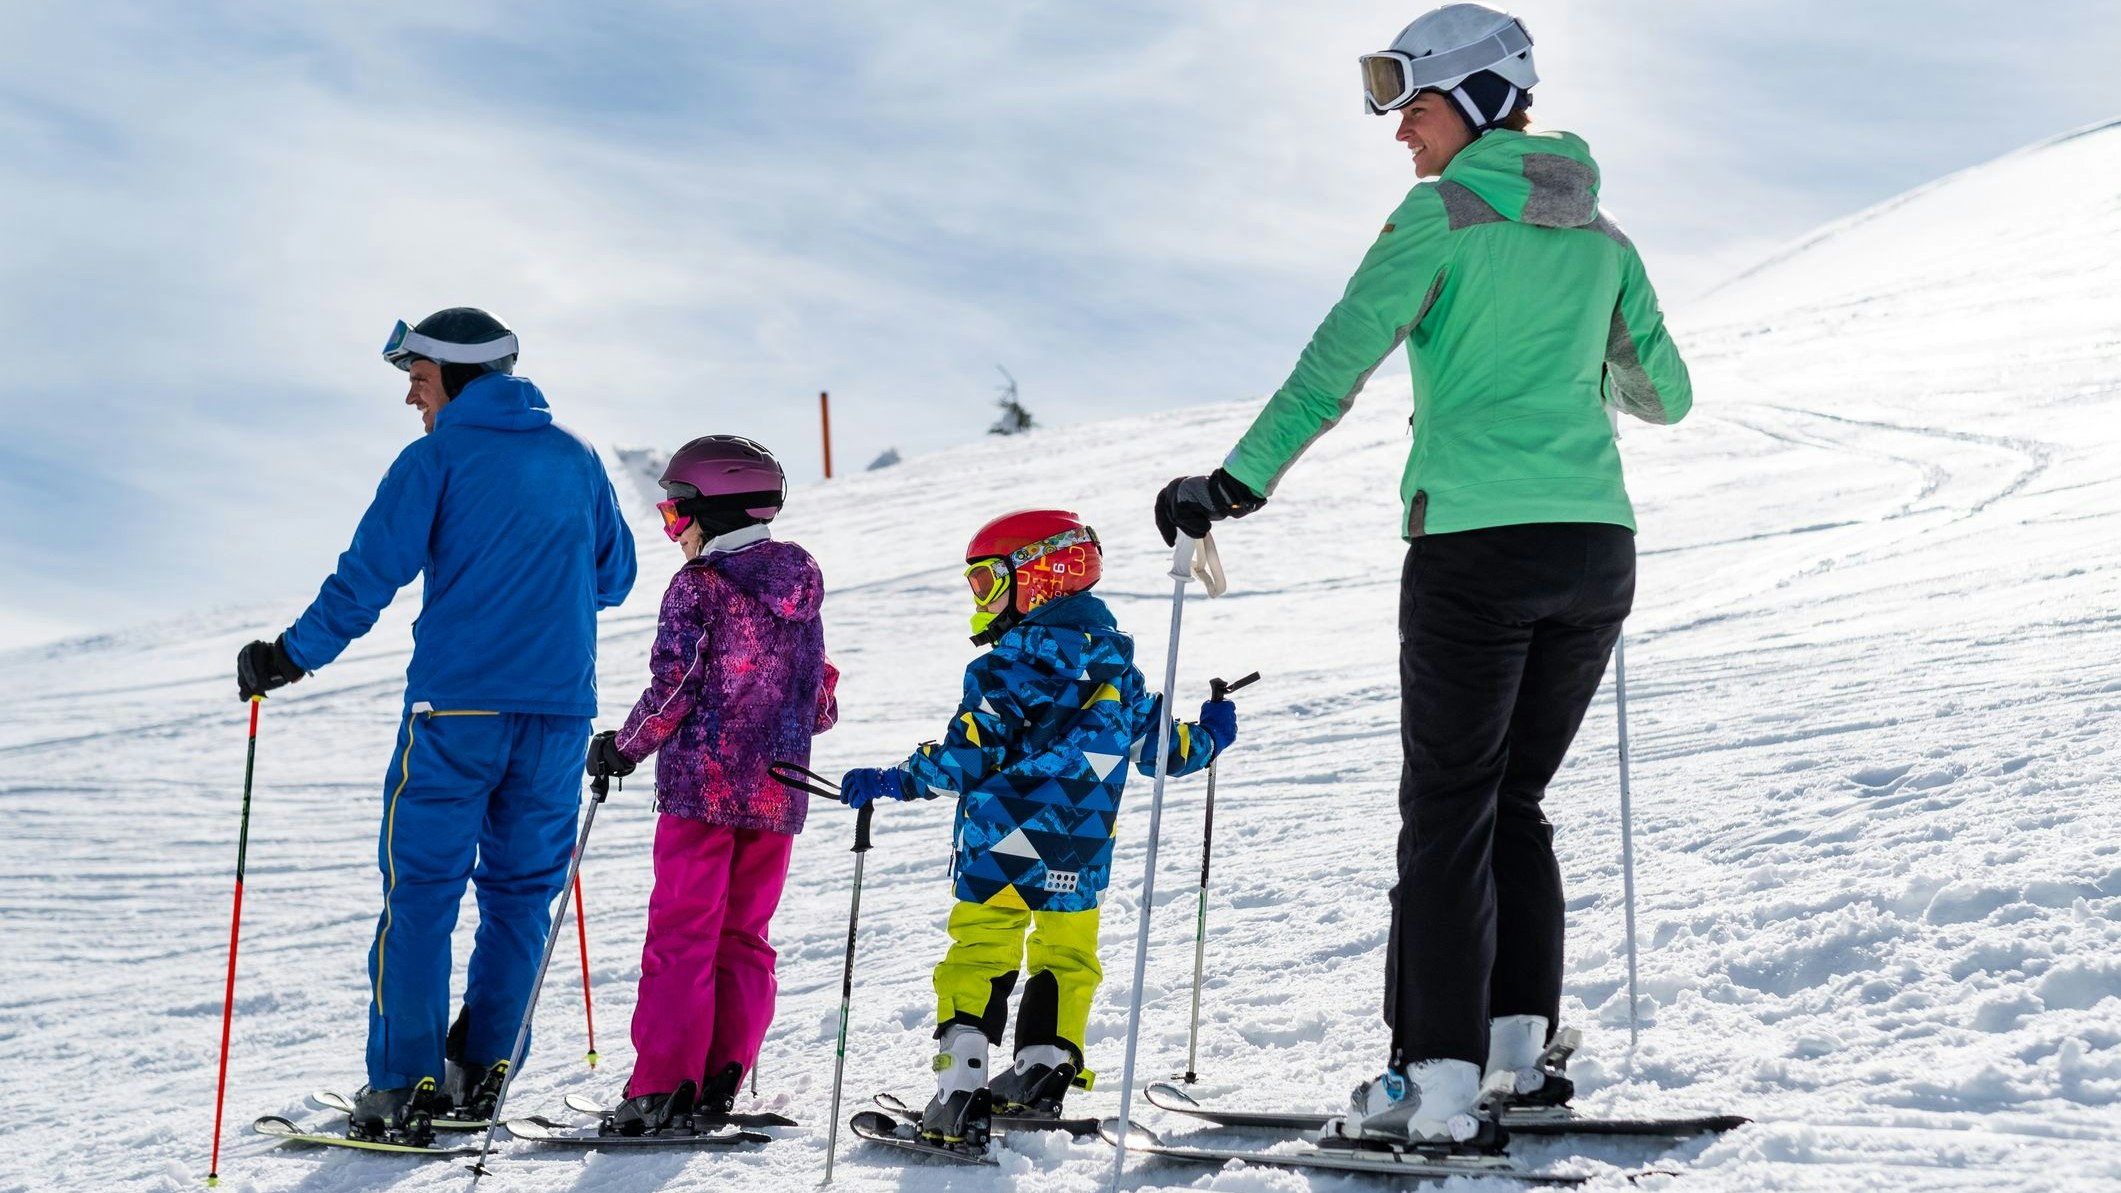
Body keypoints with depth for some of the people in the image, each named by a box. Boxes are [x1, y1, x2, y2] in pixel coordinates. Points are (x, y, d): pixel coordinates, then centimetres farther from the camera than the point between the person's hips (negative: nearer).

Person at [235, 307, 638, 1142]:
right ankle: (479, 1074, 12)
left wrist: (290, 657, -2)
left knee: (420, 890, 2)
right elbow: (613, 576, 20)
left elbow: (369, 576, -9)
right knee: (522, 886, 12)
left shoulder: (436, 459, -3)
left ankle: (404, 1089, 0)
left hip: (456, 707, -4)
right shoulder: (576, 459, 12)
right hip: (560, 709, 4)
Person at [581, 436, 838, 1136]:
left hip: (703, 786, -6)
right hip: (777, 793, 6)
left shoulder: (699, 586, -9)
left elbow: (674, 690, -13)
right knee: (744, 937, 11)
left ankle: (662, 1089, -6)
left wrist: (624, 747, 1)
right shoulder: (802, 589, 11)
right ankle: (721, 1082, 10)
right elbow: (820, 702, 14)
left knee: (681, 935, -3)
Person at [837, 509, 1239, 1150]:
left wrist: (893, 780, -9)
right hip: (1080, 858, 5)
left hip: (999, 851, -5)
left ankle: (961, 1091, -5)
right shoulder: (1114, 664, 7)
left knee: (978, 959, 2)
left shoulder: (1006, 669, -11)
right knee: (1066, 959, 20)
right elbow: (1156, 747, 12)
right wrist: (1208, 737, 31)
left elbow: (969, 754, -15)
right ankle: (1043, 1069, 17)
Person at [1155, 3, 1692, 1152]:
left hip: (1478, 543, -6)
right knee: (1515, 800, 18)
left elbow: (1337, 363, -12)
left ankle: (1438, 1083, -5)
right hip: (1597, 544, 6)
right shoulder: (1600, 236, 15)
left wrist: (1234, 484, -12)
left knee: (1448, 812, -1)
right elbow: (1665, 395, 23)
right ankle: (1517, 1043, 15)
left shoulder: (1439, 216, -4)